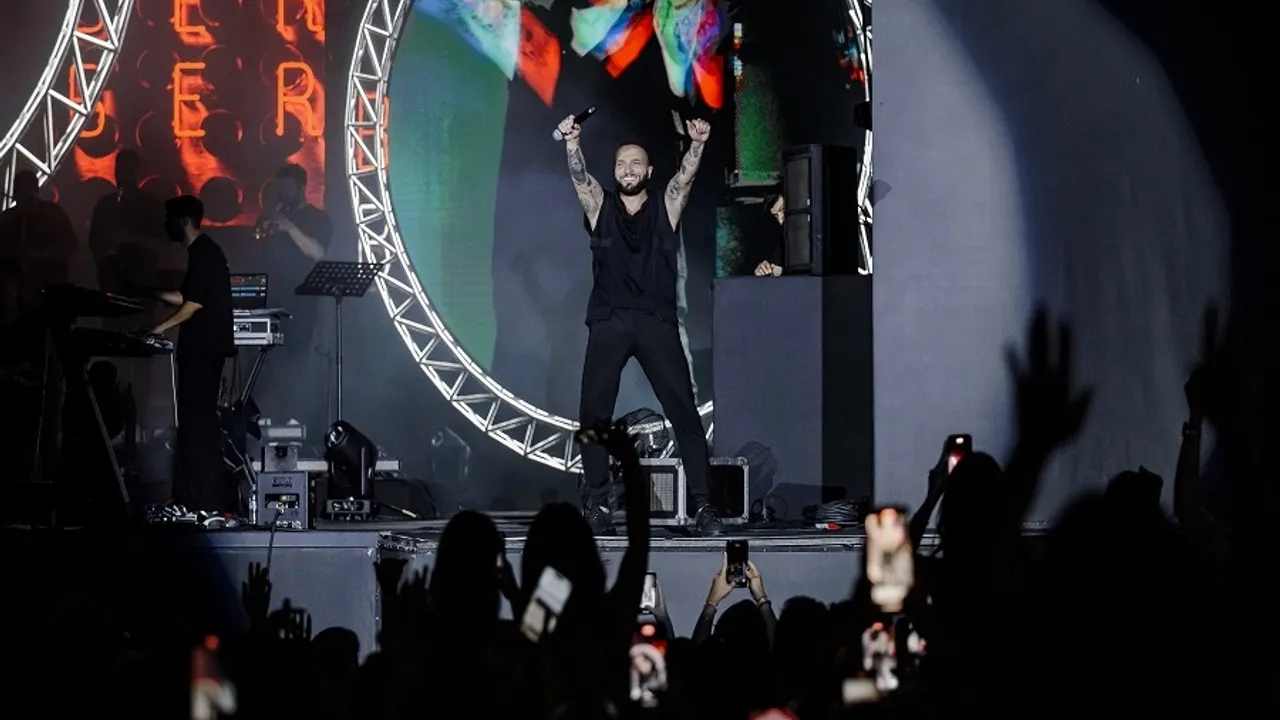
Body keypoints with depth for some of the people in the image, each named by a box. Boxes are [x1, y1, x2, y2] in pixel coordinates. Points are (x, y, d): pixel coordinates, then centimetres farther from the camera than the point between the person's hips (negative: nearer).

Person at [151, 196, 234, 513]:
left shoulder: (202, 253, -13)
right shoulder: (204, 251, 18)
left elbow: (194, 303, -18)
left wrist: (162, 327, -11)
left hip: (203, 347, -10)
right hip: (205, 346, 10)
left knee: (196, 420, -10)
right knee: (201, 419, 11)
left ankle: (202, 499, -11)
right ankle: (209, 497, 12)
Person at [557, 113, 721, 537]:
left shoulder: (665, 209, 9)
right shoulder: (600, 208, 11)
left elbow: (685, 178, -6)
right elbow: (579, 177, -4)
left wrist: (697, 145, -25)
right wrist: (572, 142, -23)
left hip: (657, 323, -1)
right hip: (609, 323, 1)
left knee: (684, 413, -5)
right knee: (593, 415, -2)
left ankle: (703, 504, -4)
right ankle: (597, 505, 6)